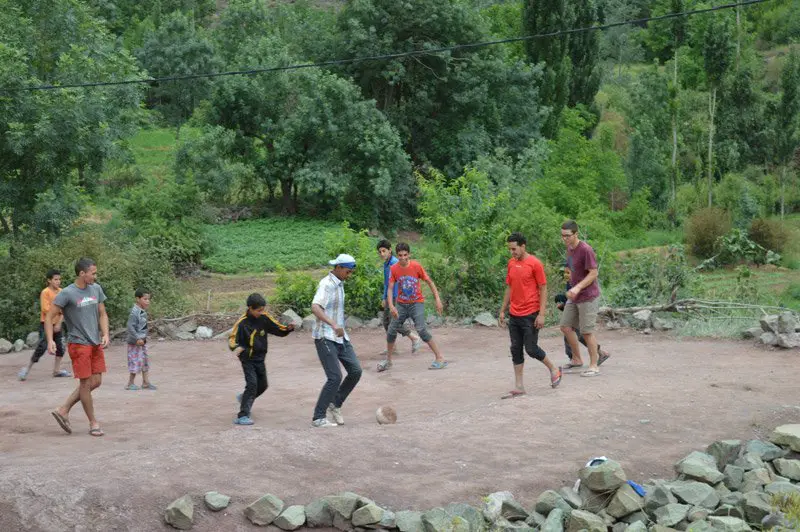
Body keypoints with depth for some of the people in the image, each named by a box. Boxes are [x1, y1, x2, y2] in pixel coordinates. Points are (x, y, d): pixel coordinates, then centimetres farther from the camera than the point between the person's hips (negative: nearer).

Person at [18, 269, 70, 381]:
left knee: (60, 347, 8)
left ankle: (57, 370, 20)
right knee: (42, 347, -11)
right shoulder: (45, 292, -13)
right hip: (46, 323, -6)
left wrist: (59, 323, -7)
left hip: (56, 324, 6)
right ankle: (27, 368, 2)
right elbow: (46, 309, -19)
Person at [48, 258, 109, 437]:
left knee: (96, 382, 8)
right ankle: (93, 422, 12)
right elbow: (49, 317, -9)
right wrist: (50, 340, -21)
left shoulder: (96, 289, 5)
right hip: (79, 344, -7)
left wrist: (105, 334, -4)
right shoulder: (67, 294, -12)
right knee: (86, 383, 0)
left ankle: (63, 410, 18)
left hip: (95, 344, 7)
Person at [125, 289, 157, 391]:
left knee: (145, 361, 12)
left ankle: (146, 382, 19)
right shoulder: (134, 312, -20)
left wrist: (144, 337, 15)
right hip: (135, 342, -9)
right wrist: (137, 338, -25)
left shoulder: (143, 312, 8)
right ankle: (130, 383, 9)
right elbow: (130, 326, -24)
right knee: (136, 361, -3)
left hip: (142, 341, 9)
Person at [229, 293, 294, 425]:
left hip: (260, 358, 6)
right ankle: (242, 416, -16)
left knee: (263, 385, 16)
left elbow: (279, 329, 2)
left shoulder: (264, 318, -5)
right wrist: (237, 347, -42)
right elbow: (232, 339, -21)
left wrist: (288, 329, -19)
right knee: (252, 384, -18)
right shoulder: (242, 323, -18)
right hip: (248, 359, -6)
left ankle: (244, 398, 44)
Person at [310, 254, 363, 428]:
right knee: (335, 377, -11)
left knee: (355, 370, 2)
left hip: (340, 337, 9)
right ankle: (318, 418, -2)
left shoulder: (339, 284, 12)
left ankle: (335, 404, 18)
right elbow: (315, 307, -32)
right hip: (325, 338, -9)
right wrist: (333, 325, -44)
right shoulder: (326, 284, -17)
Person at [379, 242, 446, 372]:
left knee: (421, 329, -20)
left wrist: (437, 299, -9)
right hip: (401, 304, 4)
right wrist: (391, 306, -22)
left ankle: (440, 358, -14)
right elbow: (390, 289, -7)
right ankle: (388, 361, 22)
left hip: (417, 303, -4)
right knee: (391, 330, 2)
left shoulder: (416, 266, -13)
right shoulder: (394, 269, -7)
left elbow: (429, 282, -4)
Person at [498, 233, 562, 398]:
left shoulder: (534, 263, -10)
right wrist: (503, 310, 14)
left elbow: (543, 289, -9)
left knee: (531, 349, -3)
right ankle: (519, 387, 10)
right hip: (514, 315, 6)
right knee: (516, 350, 6)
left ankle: (554, 370, 22)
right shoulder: (511, 263, 9)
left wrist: (542, 314, -15)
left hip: (530, 315, -6)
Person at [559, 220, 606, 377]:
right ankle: (576, 359, 21)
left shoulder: (586, 250, -18)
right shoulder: (569, 248, 8)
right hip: (574, 296, 8)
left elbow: (593, 273, -20)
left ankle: (594, 366, 6)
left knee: (587, 331, -5)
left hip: (588, 297, -8)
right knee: (565, 326, 7)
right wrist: (572, 289, 15)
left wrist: (578, 288, -28)